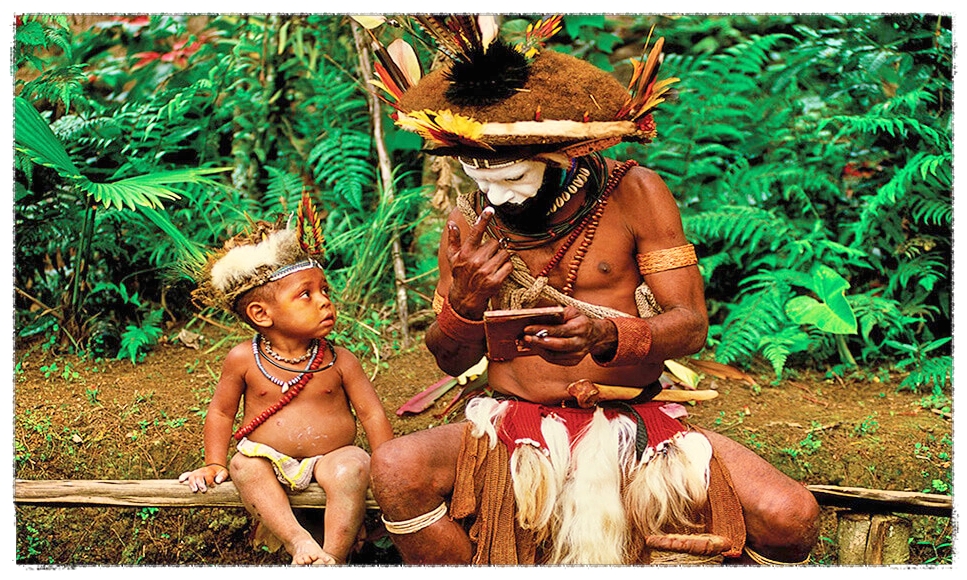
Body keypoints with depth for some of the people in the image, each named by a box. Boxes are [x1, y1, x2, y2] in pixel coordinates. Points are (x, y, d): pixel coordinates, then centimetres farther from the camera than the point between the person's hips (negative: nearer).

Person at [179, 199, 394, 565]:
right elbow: (221, 412, 9)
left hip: (330, 458, -1)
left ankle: (334, 556, -33)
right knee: (244, 466, -28)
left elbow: (372, 414, 0)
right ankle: (300, 543, -39)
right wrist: (215, 464, 4)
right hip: (272, 463, 1)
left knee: (352, 466, -31)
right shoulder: (243, 359, -3)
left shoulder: (338, 361, -4)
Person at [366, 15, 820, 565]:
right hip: (516, 430, 1)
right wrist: (466, 301, -15)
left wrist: (608, 337, -28)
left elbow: (691, 324, -7)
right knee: (394, 469, -29)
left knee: (791, 518, -21)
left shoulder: (635, 195, -2)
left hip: (635, 419, -1)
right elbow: (451, 360, 9)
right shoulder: (470, 223, 4)